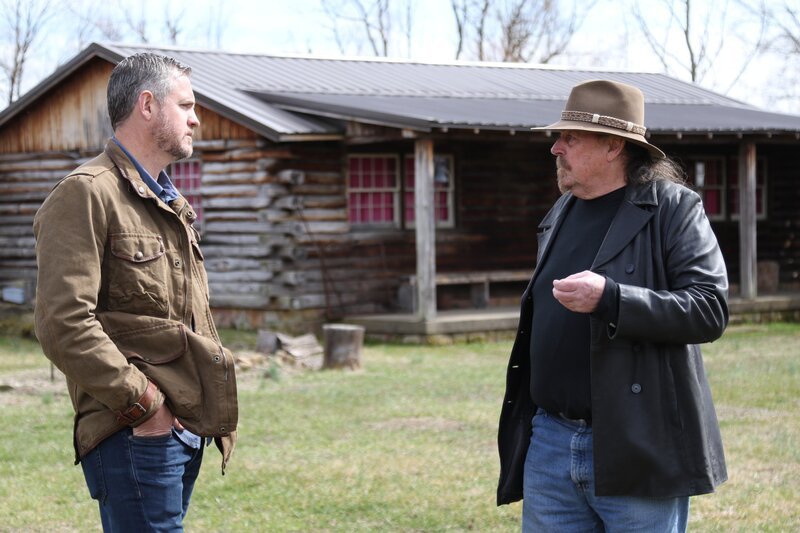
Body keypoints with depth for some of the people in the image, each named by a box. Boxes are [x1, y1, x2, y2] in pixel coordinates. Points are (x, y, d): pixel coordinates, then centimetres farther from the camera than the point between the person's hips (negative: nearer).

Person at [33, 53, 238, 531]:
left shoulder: (172, 205, 21)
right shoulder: (87, 195, -10)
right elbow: (64, 322, -20)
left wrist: (214, 403, 14)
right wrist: (142, 402, -17)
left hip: (188, 430, 9)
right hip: (134, 437, -9)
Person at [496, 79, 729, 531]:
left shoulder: (673, 209, -6)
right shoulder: (561, 214, 16)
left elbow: (711, 310, -16)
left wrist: (609, 298, -26)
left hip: (636, 451, -6)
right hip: (550, 442, 6)